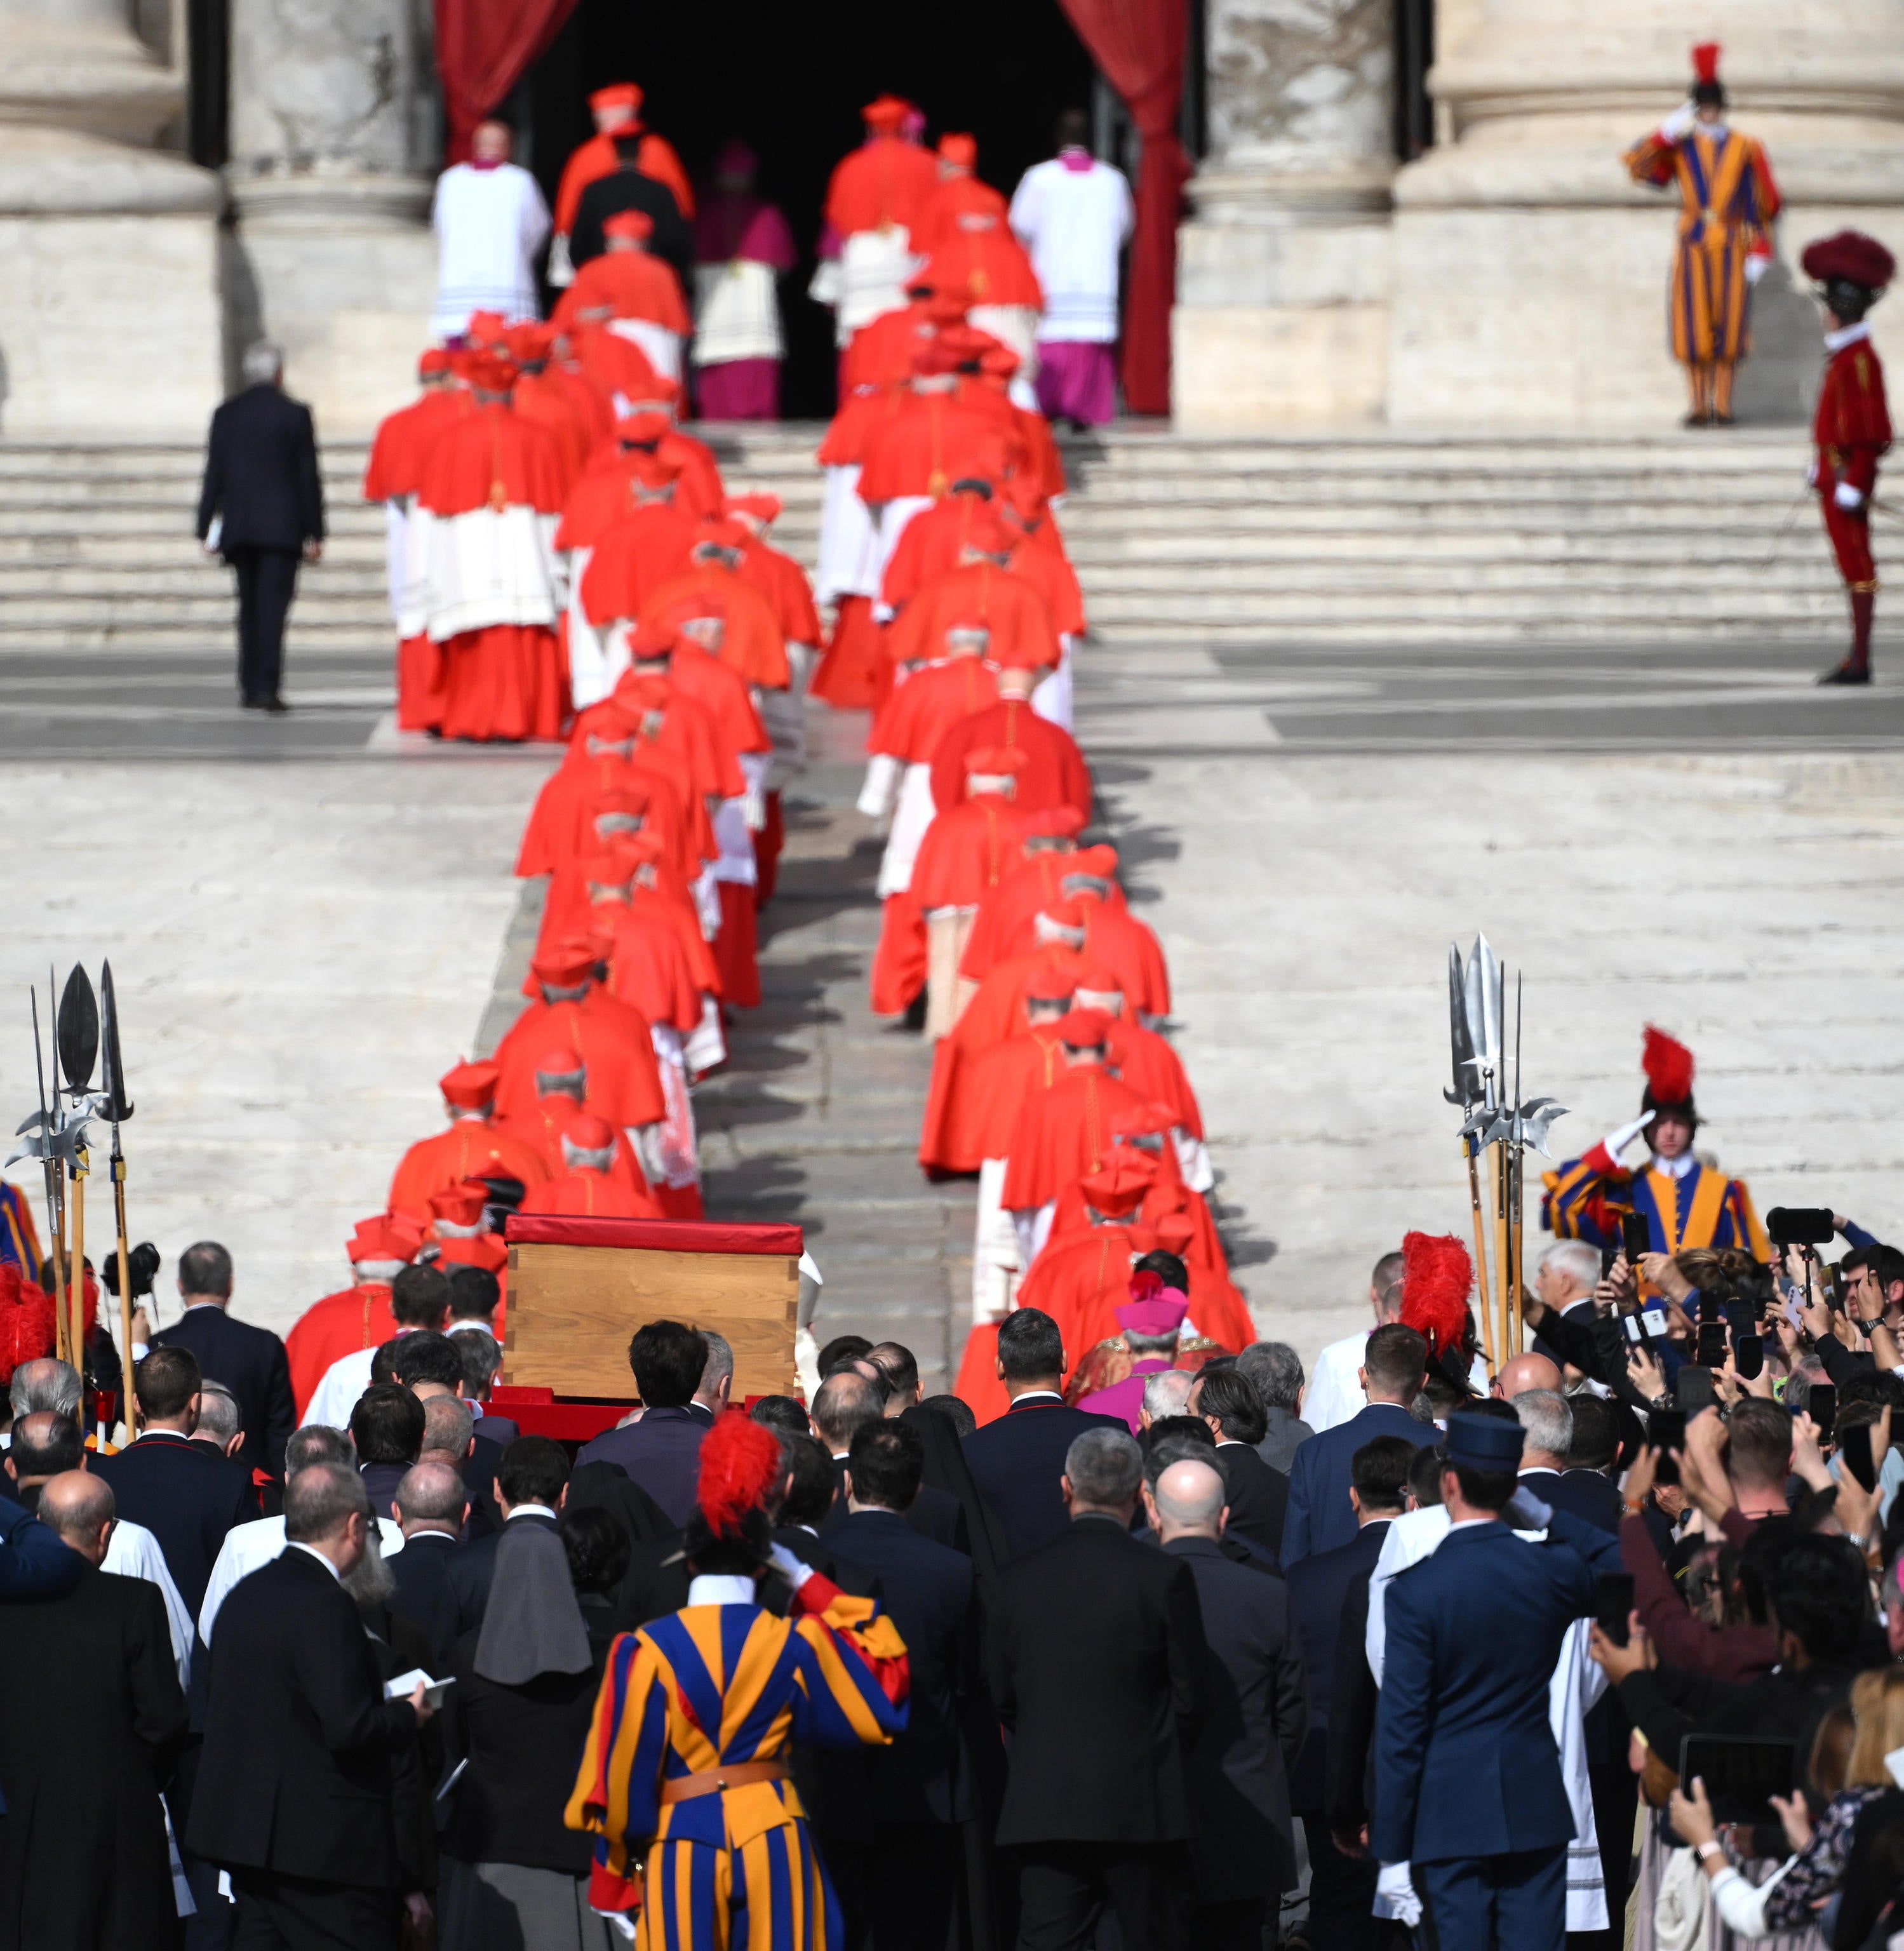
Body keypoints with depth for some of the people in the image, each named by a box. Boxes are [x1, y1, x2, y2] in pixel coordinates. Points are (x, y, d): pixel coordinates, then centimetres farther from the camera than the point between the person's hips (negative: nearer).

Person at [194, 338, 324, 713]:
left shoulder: (226, 414, 4)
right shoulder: (295, 414, -4)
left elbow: (214, 474, 5)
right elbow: (308, 477, -4)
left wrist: (206, 528, 9)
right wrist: (315, 532, 0)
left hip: (238, 527, 3)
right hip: (282, 527, -3)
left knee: (249, 608, 13)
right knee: (273, 605, -7)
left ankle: (250, 687, 15)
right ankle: (268, 686, -16)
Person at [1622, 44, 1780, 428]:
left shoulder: (1746, 149, 6)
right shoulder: (1680, 147, 7)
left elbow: (1762, 204, 5)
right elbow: (1637, 165, -7)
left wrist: (1759, 252, -2)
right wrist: (1668, 131, -16)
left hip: (1733, 248, 0)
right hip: (1693, 247, 1)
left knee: (1728, 328, -2)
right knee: (1694, 327, -2)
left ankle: (1722, 407, 3)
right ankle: (1699, 407, 4)